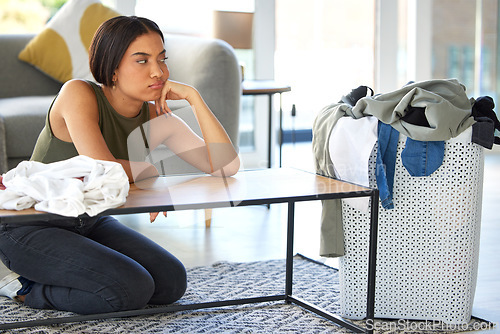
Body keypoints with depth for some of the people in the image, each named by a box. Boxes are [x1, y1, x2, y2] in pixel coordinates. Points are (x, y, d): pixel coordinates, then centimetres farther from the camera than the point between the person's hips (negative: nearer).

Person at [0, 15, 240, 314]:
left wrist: (193, 97, -18)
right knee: (133, 288, -24)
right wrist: (150, 172, -15)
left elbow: (227, 167, -13)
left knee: (171, 283, -6)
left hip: (89, 222, 8)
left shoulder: (156, 117, -5)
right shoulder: (78, 94, -23)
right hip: (29, 227, -7)